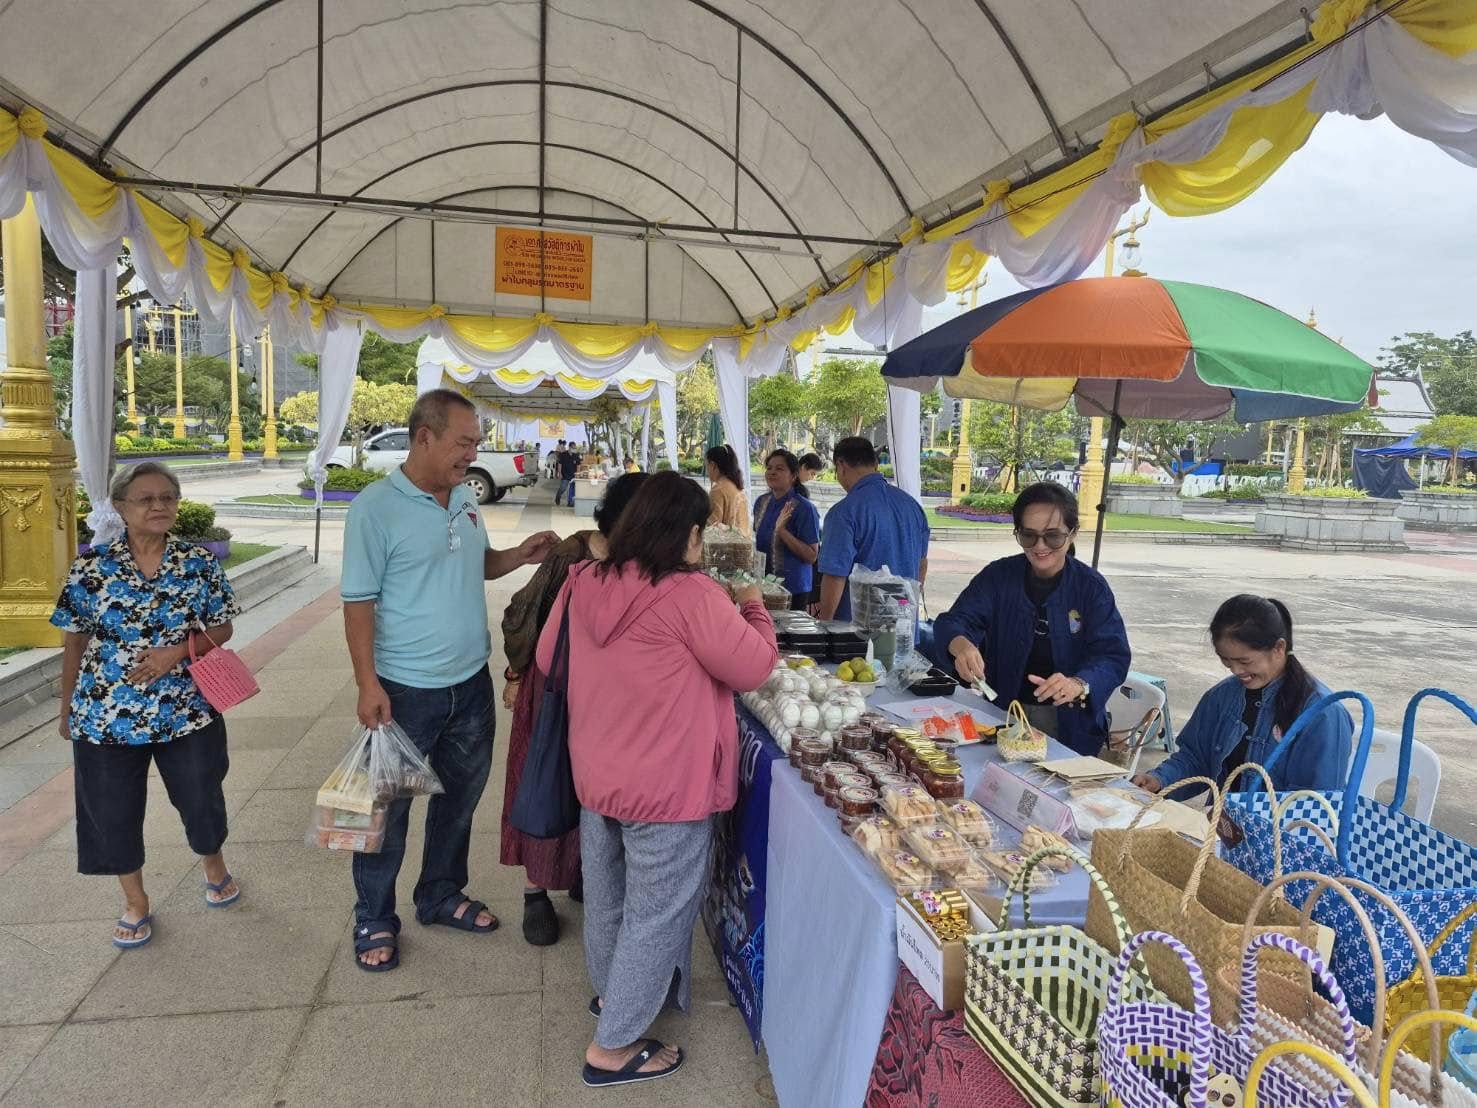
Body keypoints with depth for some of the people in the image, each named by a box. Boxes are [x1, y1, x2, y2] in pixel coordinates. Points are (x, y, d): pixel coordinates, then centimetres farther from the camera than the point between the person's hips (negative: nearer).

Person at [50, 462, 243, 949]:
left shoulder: (199, 561, -5)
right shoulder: (92, 565, -6)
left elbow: (221, 628, 0)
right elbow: (75, 641, 2)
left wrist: (180, 650, -18)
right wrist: (67, 707, 6)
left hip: (186, 711, 0)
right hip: (107, 714, 0)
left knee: (201, 798, 12)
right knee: (113, 812, 11)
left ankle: (214, 865, 42)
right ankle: (135, 903, 32)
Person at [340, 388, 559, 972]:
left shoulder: (466, 499, 5)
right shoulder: (376, 507, -15)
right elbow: (358, 602, -15)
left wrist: (518, 555, -1)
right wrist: (368, 686, -18)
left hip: (471, 682, 7)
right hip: (406, 689, -6)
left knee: (459, 795, 19)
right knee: (388, 806, 9)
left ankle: (441, 896, 39)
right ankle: (374, 920, 28)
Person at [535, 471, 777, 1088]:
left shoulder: (585, 584, -2)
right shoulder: (691, 595, -23)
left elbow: (548, 658, 11)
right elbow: (755, 669, -16)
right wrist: (753, 608, 0)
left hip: (596, 773, 8)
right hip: (666, 785, -7)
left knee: (607, 894, 26)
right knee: (658, 911, 9)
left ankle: (610, 991, 48)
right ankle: (613, 1048, 21)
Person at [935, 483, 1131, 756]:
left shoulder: (1091, 587, -3)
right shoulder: (998, 575, 1)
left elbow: (1113, 657, -12)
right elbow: (953, 621, -9)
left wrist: (1078, 685, -34)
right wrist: (961, 646, -33)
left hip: (1070, 724, -1)